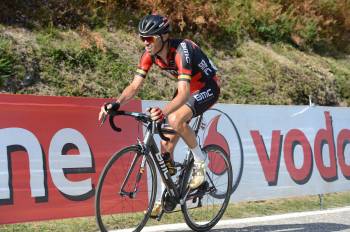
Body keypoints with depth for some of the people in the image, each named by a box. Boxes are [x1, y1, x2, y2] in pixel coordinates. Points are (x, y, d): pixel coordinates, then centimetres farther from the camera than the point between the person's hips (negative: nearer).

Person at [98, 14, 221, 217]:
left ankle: (200, 162, -12)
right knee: (166, 147, 0)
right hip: (188, 89, 8)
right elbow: (134, 86, -15)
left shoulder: (181, 50, -35)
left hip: (208, 88, -8)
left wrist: (164, 112, -63)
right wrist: (115, 104, -34)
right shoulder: (150, 55, -14)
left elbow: (184, 92, -46)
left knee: (176, 119, -35)